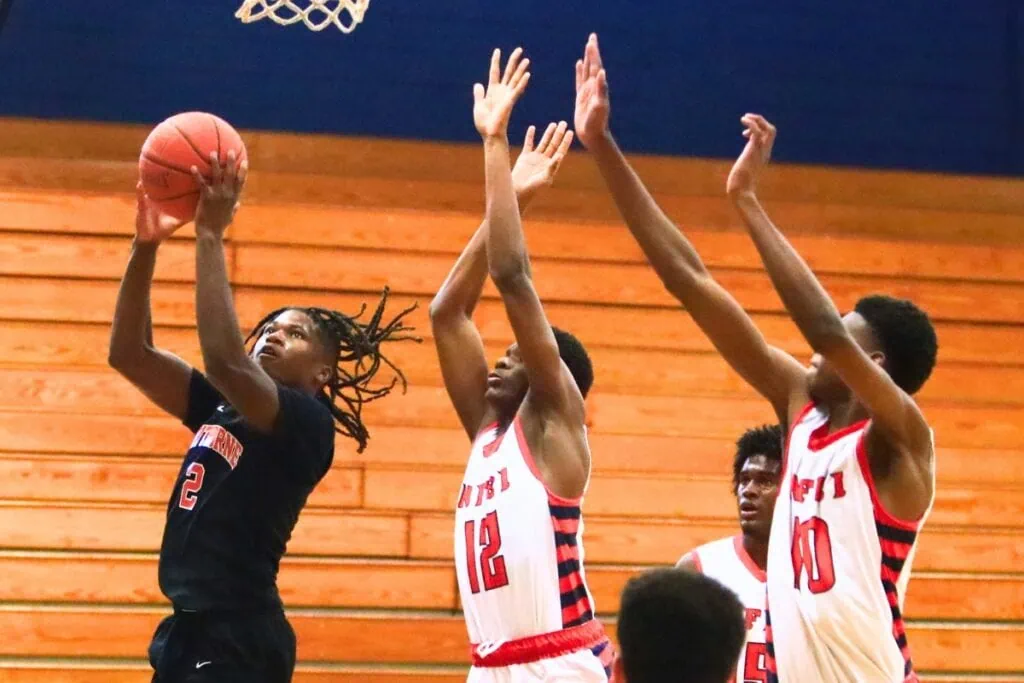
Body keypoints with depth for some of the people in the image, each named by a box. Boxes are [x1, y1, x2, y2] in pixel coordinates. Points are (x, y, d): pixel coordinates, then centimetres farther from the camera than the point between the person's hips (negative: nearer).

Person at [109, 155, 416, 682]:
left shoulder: (308, 423, -8)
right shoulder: (220, 408, 14)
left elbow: (224, 361, -25)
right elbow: (128, 353, 8)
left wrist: (210, 234, -21)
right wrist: (145, 245, -3)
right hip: (187, 631, 8)